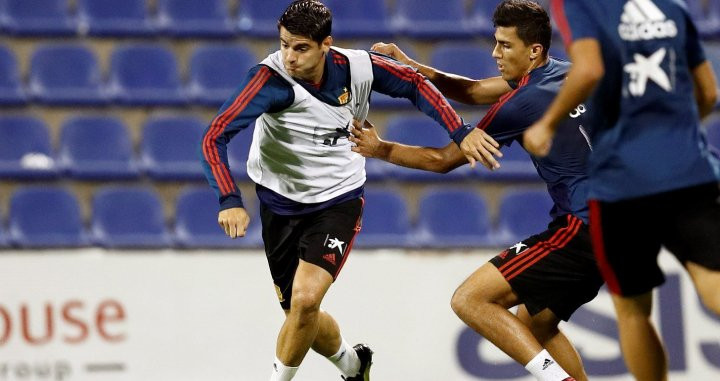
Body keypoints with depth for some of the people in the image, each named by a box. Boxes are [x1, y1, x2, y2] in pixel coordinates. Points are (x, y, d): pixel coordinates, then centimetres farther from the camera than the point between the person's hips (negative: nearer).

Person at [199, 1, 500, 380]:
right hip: (280, 203, 0)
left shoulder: (358, 67, -15)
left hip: (338, 202, 0)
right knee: (301, 317, 9)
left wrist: (461, 132, -6)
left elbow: (415, 84, 3)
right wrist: (229, 200, -44)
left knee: (305, 300, -21)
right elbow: (215, 136, -31)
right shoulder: (272, 77, -25)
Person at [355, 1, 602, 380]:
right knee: (533, 322, 22)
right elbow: (474, 91, 24)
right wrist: (410, 65, 16)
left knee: (470, 299, -11)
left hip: (579, 228, -10)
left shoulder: (522, 102, -11)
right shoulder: (562, 74, 13)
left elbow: (442, 160, 0)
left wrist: (382, 149, 11)